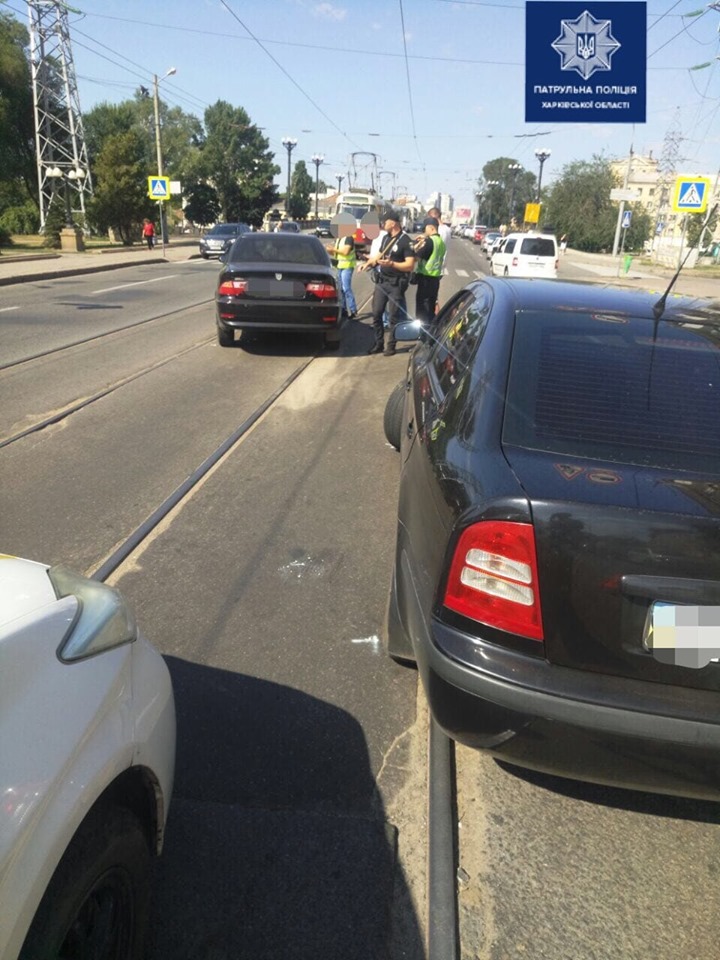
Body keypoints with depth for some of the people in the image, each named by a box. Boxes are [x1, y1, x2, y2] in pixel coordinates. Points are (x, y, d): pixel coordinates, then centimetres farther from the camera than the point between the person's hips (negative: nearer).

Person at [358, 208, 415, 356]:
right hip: (381, 280, 7)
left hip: (396, 284, -7)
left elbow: (410, 265, -18)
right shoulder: (386, 238, 11)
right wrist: (368, 263, 9)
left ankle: (391, 346, 11)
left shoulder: (406, 241, -13)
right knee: (376, 313, 6)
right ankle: (378, 343, 17)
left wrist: (392, 263, -29)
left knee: (393, 316, 1)